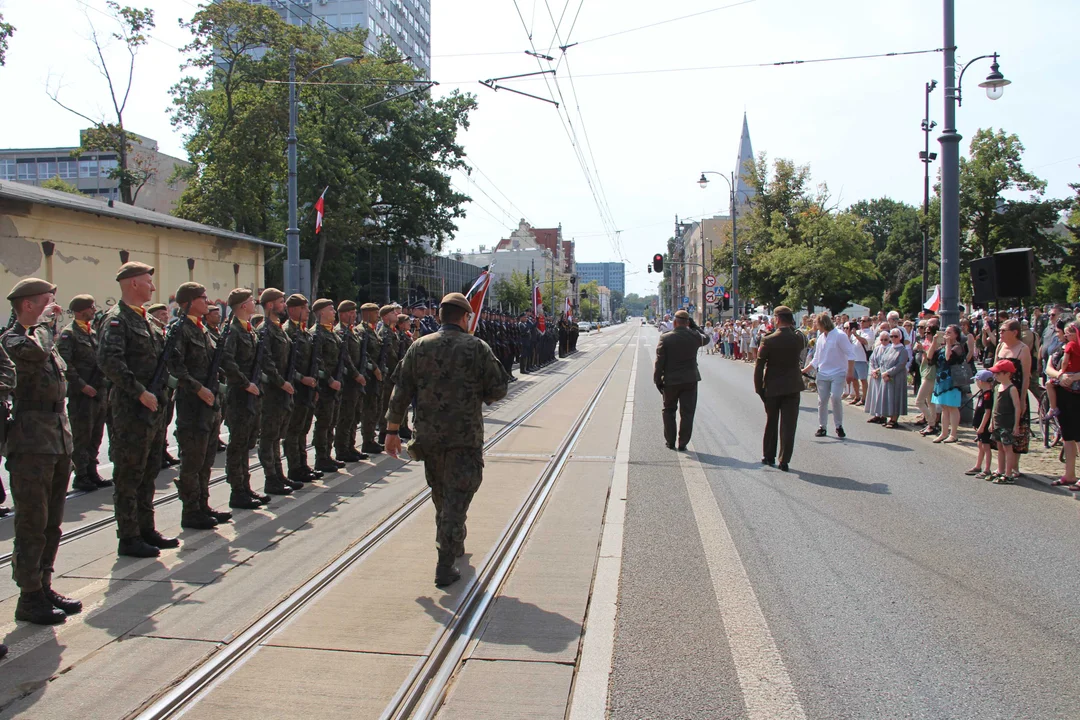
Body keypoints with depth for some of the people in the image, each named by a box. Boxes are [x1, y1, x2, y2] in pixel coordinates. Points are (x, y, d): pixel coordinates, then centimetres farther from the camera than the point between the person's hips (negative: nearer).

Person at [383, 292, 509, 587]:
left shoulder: (419, 347, 4)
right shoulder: (477, 348, -4)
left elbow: (400, 392, 3)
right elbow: (498, 390, -4)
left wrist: (392, 430, 7)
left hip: (429, 437, 4)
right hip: (466, 436, -4)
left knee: (441, 495, 21)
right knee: (457, 497, -1)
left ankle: (453, 545, 39)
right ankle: (445, 566, -7)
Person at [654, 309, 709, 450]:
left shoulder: (665, 338, -12)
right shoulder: (695, 336, -8)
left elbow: (659, 362, -9)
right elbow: (706, 338, 17)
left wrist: (657, 380, -1)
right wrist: (693, 325, 12)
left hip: (671, 381, -1)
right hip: (690, 380, 1)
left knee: (669, 411, 16)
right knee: (687, 413, 8)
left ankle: (670, 442, 19)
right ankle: (683, 443, 10)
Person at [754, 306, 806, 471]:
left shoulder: (768, 340, -13)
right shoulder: (799, 339, -5)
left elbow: (759, 366, -12)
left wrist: (759, 388, -2)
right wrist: (792, 327, 7)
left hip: (772, 388, -1)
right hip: (792, 387, 1)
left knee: (771, 423, 15)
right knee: (788, 425, 4)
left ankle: (768, 456, 26)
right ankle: (784, 461, 3)